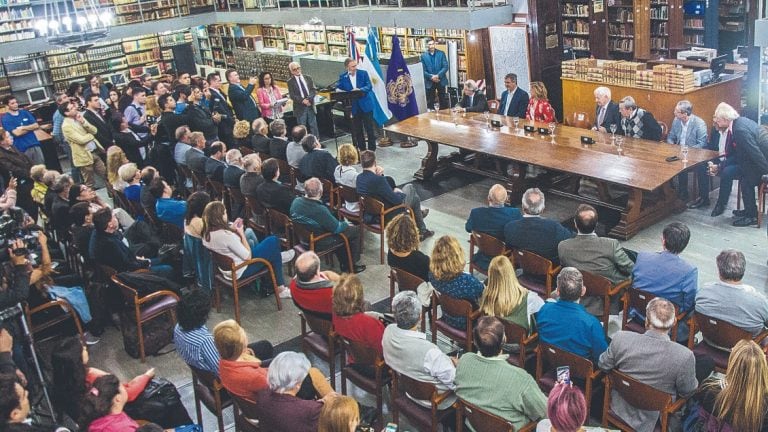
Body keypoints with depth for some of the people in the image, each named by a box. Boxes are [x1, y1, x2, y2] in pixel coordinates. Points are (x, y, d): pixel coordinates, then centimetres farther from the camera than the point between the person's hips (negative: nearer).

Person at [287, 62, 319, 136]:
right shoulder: (291, 82, 0)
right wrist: (302, 100, -20)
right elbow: (292, 95, -7)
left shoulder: (308, 78, 9)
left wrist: (308, 99, -15)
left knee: (313, 126, 8)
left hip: (310, 105, 3)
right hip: (300, 108, -3)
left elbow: (314, 90, 2)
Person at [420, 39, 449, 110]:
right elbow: (423, 70, -3)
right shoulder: (423, 55, 0)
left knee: (443, 101, 6)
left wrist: (438, 75, -17)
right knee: (430, 102, 3)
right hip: (429, 82, 0)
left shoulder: (441, 53, 1)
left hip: (440, 80, 0)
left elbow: (445, 67, -4)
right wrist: (431, 77, -17)